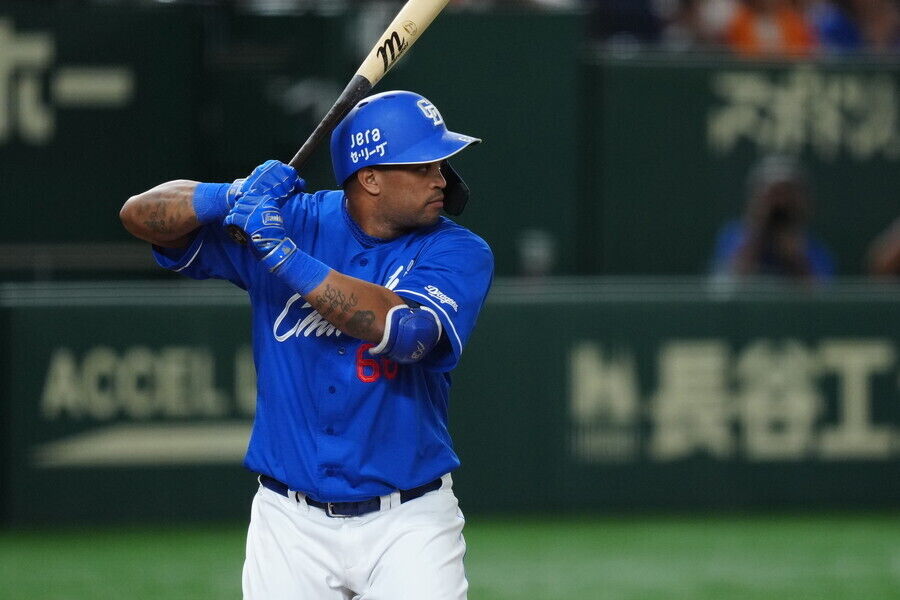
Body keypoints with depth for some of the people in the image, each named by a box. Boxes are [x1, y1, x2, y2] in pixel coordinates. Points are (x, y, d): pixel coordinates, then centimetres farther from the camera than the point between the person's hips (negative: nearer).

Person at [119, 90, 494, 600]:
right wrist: (231, 197, -21)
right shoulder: (290, 221, 1)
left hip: (408, 525, -1)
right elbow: (141, 215, -1)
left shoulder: (459, 252, -5)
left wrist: (284, 255, -27)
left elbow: (405, 333, -25)